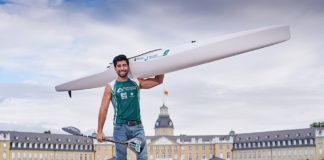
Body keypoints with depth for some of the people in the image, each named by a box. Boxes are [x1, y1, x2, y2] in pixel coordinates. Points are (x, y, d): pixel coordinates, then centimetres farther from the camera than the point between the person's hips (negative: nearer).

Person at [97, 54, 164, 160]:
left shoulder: (136, 83, 8)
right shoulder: (110, 87, 0)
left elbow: (158, 80, 13)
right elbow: (103, 109, -3)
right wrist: (99, 131, -7)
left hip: (137, 126, 2)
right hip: (120, 127, -2)